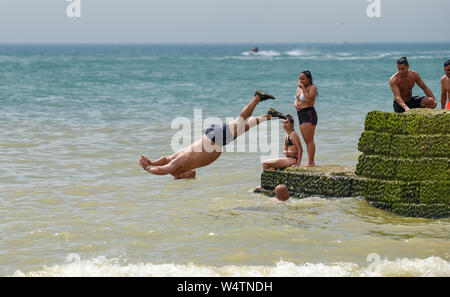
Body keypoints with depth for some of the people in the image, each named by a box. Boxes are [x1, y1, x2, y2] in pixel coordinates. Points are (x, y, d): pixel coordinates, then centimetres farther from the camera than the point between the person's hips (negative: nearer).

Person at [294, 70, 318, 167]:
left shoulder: (312, 87, -8)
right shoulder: (299, 88, 17)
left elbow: (309, 99, -21)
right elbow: (296, 100, 22)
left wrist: (303, 88, -18)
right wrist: (296, 104, -1)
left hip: (309, 114, -9)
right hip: (301, 115, 9)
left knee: (309, 140, -10)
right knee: (307, 141, 10)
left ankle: (311, 163, -11)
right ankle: (311, 162, 13)